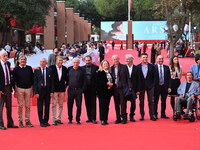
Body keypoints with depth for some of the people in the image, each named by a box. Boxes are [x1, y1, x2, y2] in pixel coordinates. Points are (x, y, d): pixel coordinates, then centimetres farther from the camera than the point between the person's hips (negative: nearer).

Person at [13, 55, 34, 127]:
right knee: (20, 106, -1)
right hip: (19, 89, -2)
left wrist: (32, 90, 8)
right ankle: (20, 121, 5)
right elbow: (14, 80, 3)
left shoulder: (29, 68, 10)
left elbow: (32, 79, 12)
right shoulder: (16, 69, 3)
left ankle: (27, 121, 10)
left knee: (28, 106, 3)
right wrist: (15, 91, -3)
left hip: (28, 89, 2)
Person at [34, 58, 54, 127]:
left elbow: (52, 81, 5)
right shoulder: (36, 70, 2)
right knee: (40, 107, 1)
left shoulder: (49, 70, 6)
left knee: (47, 106, 7)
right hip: (40, 90, -2)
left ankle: (46, 121, 17)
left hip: (47, 90, 2)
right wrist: (36, 92, -8)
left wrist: (52, 91, -3)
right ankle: (41, 122, 9)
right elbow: (35, 82, 0)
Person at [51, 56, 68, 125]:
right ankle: (54, 119, 3)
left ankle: (58, 118, 15)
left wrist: (66, 85, 10)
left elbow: (67, 78, 16)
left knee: (60, 105, 7)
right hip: (54, 89, -4)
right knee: (54, 105, -3)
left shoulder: (65, 69, 7)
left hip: (62, 90, 4)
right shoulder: (51, 68, -4)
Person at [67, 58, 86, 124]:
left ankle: (78, 119, 8)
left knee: (79, 105, 0)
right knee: (70, 105, 5)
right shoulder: (69, 69, 7)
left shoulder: (81, 70, 2)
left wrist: (83, 89, -4)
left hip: (78, 90, -1)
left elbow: (84, 81, 2)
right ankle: (70, 119, 16)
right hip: (70, 90, 1)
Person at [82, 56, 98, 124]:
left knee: (93, 103, -1)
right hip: (86, 88, 3)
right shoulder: (82, 68, 8)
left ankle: (93, 118, 2)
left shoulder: (96, 68, 0)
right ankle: (89, 117, 15)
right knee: (87, 103, 7)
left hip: (93, 88, -3)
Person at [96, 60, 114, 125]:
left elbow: (112, 80, 17)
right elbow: (98, 82, -12)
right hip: (102, 91, -5)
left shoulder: (109, 73, 14)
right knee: (102, 105, -6)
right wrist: (107, 84, -16)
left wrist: (111, 84, -5)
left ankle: (105, 119, 10)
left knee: (107, 106, 6)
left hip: (109, 91, 5)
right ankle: (102, 120, -2)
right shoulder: (99, 72, -2)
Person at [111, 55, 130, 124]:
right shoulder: (111, 68, 9)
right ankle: (118, 118, 13)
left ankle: (124, 118, 6)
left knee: (123, 103, -2)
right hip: (115, 88, 3)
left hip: (122, 88, -3)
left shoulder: (124, 67, 1)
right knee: (116, 104, 6)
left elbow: (127, 77, 1)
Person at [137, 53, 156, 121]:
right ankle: (142, 115, 15)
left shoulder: (151, 66, 4)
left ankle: (152, 115, 7)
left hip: (150, 86, 0)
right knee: (141, 101, 6)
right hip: (141, 86, 0)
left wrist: (153, 85, -3)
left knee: (151, 101, 2)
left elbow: (154, 76, 6)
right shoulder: (138, 67, 0)